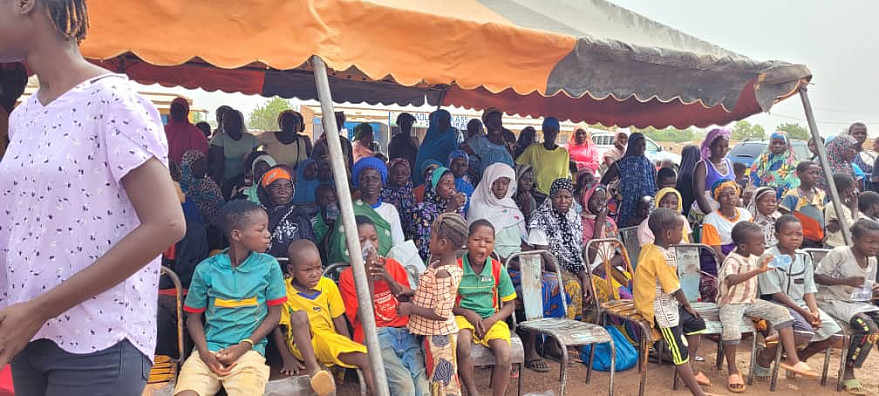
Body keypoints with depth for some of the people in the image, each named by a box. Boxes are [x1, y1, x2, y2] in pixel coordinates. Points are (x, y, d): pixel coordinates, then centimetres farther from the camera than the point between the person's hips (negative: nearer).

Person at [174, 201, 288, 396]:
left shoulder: (269, 266, 2)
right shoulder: (206, 270, 3)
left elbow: (274, 315, 5)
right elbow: (193, 317, 10)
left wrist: (243, 347, -7)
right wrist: (204, 352, -7)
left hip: (249, 349, 0)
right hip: (209, 349, 1)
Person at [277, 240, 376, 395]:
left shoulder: (328, 285, 3)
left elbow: (339, 320, 8)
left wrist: (350, 347, 1)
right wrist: (287, 358, -13)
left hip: (328, 340, 3)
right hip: (301, 344, -3)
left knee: (366, 358, -19)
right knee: (299, 316, -33)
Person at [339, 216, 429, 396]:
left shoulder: (393, 265, 17)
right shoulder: (347, 275, 6)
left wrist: (387, 277, -5)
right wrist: (369, 277, -10)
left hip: (404, 330, 3)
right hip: (375, 335, -3)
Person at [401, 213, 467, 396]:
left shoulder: (442, 273, -26)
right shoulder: (438, 265, 3)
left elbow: (441, 314, -28)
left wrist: (411, 308, -20)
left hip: (438, 335, -9)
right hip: (437, 333, 9)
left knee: (442, 380, 5)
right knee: (438, 378, 21)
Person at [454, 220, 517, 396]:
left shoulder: (498, 269, -1)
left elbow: (509, 305, 5)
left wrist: (492, 320, -12)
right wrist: (466, 313, -15)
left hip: (492, 318, 2)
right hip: (463, 316, -2)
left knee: (504, 356, -25)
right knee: (463, 347, -34)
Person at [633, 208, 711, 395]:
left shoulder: (648, 248, 2)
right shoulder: (663, 257, -25)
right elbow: (675, 289, -17)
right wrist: (687, 306, 2)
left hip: (665, 303, 10)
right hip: (658, 309, -10)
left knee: (697, 323, 20)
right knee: (680, 351, -9)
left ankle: (690, 372, 30)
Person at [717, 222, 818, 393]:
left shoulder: (754, 258, 6)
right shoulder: (732, 261, -20)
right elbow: (731, 280, -44)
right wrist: (758, 270, -50)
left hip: (751, 301, 8)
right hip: (731, 304, -8)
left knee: (781, 312, -9)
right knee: (731, 330, -33)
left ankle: (792, 359, -11)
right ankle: (733, 371, -10)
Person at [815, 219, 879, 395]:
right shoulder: (839, 253, -14)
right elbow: (817, 276, -16)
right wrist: (846, 281, -25)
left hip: (858, 302, 8)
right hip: (833, 301, -7)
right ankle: (848, 374, -15)